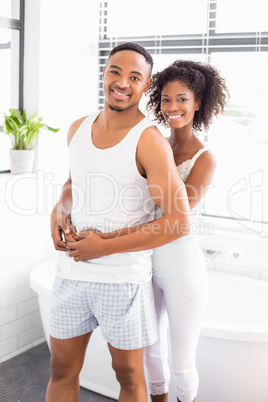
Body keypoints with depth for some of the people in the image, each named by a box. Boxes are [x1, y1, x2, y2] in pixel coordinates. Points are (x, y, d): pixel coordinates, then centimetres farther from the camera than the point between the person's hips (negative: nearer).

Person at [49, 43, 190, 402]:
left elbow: (178, 223, -19)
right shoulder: (78, 129, 5)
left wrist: (105, 246, -17)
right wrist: (59, 209, 0)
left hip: (124, 279, -5)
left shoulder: (150, 141, -15)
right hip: (71, 272, 5)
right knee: (62, 370, 17)